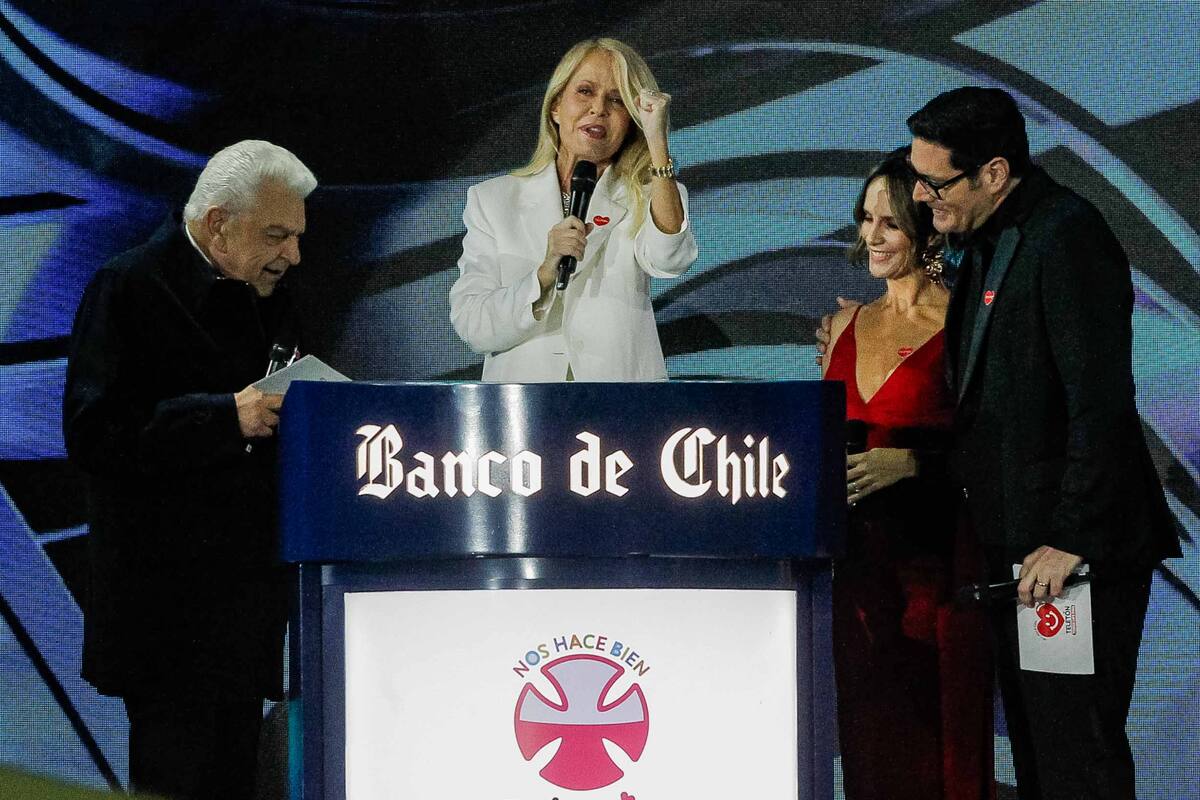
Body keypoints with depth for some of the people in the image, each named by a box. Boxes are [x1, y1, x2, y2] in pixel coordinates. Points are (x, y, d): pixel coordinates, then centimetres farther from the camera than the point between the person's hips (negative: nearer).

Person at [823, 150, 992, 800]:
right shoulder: (849, 324, 14)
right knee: (868, 740, 10)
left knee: (933, 744, -2)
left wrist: (908, 463, -20)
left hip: (934, 558, -6)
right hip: (860, 560, 6)